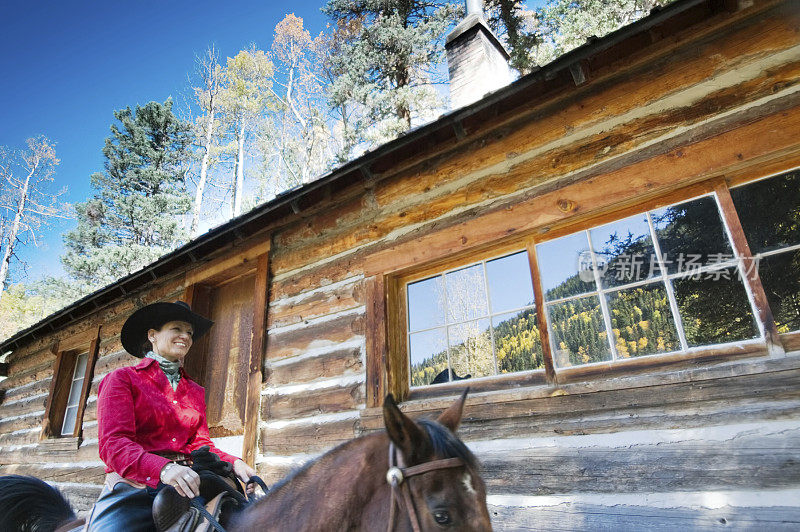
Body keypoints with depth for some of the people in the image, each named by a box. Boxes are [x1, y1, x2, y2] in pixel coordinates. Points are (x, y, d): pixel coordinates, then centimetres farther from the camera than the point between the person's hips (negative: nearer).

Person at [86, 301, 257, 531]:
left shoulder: (196, 392, 19)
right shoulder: (122, 379, 5)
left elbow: (201, 444, 13)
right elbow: (113, 442, -8)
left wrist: (234, 463, -9)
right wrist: (163, 468, -26)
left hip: (185, 488, 4)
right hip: (134, 487, -3)